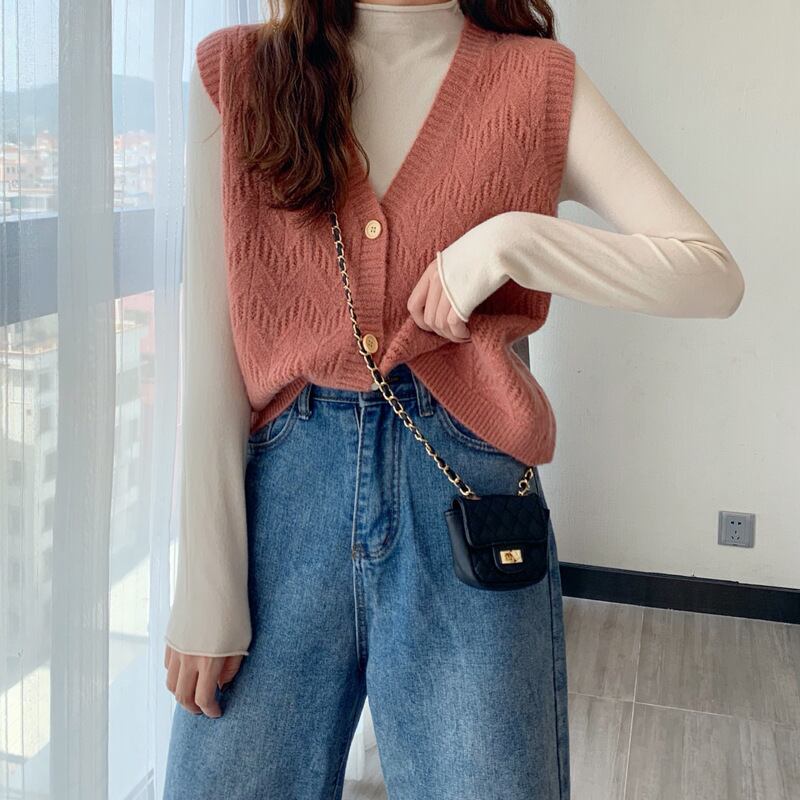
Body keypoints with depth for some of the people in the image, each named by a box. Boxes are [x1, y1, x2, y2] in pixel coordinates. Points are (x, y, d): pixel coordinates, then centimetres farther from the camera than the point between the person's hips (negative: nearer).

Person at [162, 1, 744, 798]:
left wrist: (515, 238, -15)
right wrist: (207, 589, -5)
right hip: (282, 488, 1)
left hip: (464, 492, 0)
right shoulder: (235, 73, 4)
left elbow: (714, 276, -1)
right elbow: (211, 347, -2)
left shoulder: (539, 81, 4)